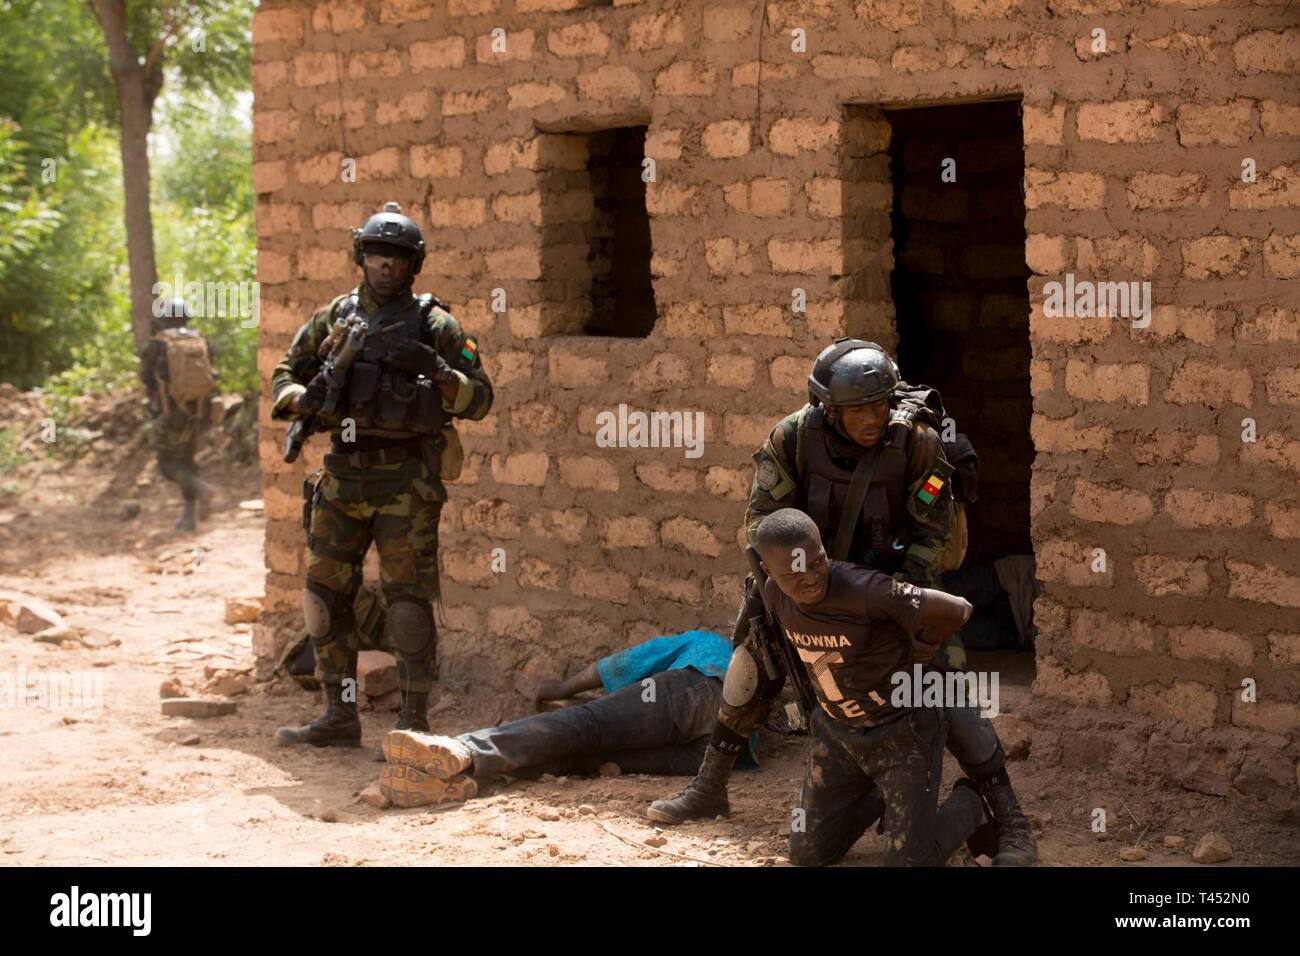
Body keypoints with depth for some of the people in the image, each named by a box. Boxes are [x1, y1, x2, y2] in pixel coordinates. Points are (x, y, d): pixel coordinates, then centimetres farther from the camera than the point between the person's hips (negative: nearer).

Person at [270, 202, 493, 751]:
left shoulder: (434, 325, 0)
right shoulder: (335, 318, 11)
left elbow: (480, 398, -2)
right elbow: (284, 377, 16)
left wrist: (436, 371, -20)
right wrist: (301, 399, -7)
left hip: (405, 481, -5)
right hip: (343, 475, 5)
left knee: (407, 598, -6)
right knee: (324, 594, 5)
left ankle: (414, 722, 0)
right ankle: (340, 718, 13)